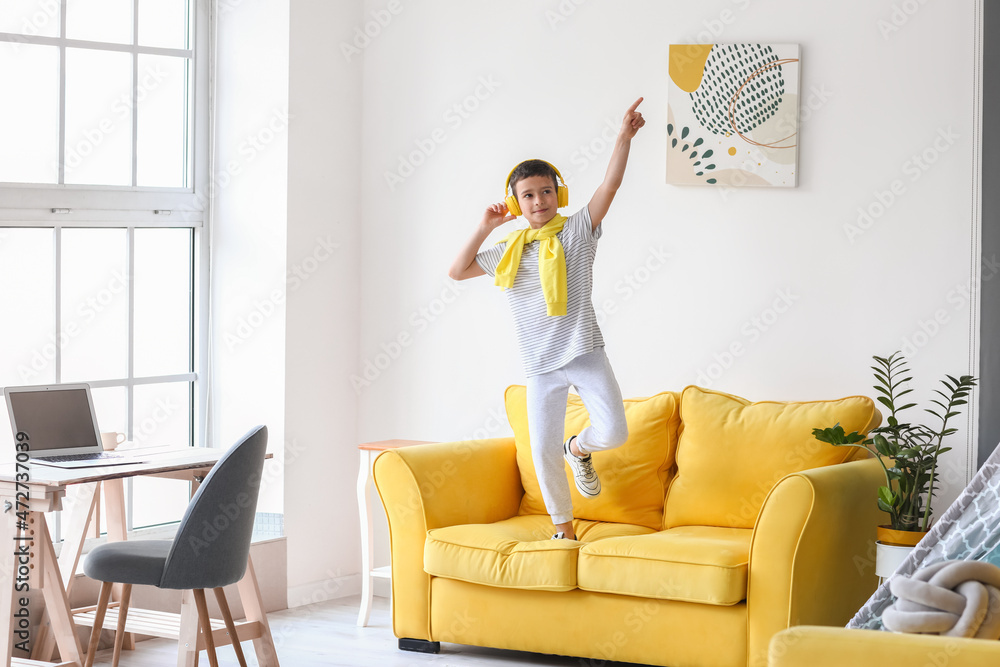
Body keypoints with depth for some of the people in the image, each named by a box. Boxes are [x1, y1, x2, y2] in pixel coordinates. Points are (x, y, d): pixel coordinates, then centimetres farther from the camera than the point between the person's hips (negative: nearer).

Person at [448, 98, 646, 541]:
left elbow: (610, 186, -11)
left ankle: (580, 448, 21)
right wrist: (485, 227, 5)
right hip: (540, 365, 3)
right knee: (543, 450, 1)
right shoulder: (509, 251, 10)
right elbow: (458, 271, 12)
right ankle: (563, 526, 21)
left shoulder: (577, 231, 0)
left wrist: (625, 136, -22)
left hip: (584, 353, -2)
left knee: (613, 432, -16)